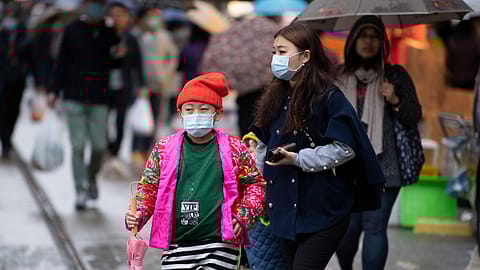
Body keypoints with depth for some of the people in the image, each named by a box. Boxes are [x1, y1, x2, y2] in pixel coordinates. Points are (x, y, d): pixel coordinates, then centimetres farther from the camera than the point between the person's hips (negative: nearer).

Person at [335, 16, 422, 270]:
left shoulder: (395, 75, 8)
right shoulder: (338, 77, 10)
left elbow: (414, 117, 8)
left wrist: (395, 101, -10)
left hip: (382, 164, -1)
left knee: (374, 227, -7)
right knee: (346, 228, 1)